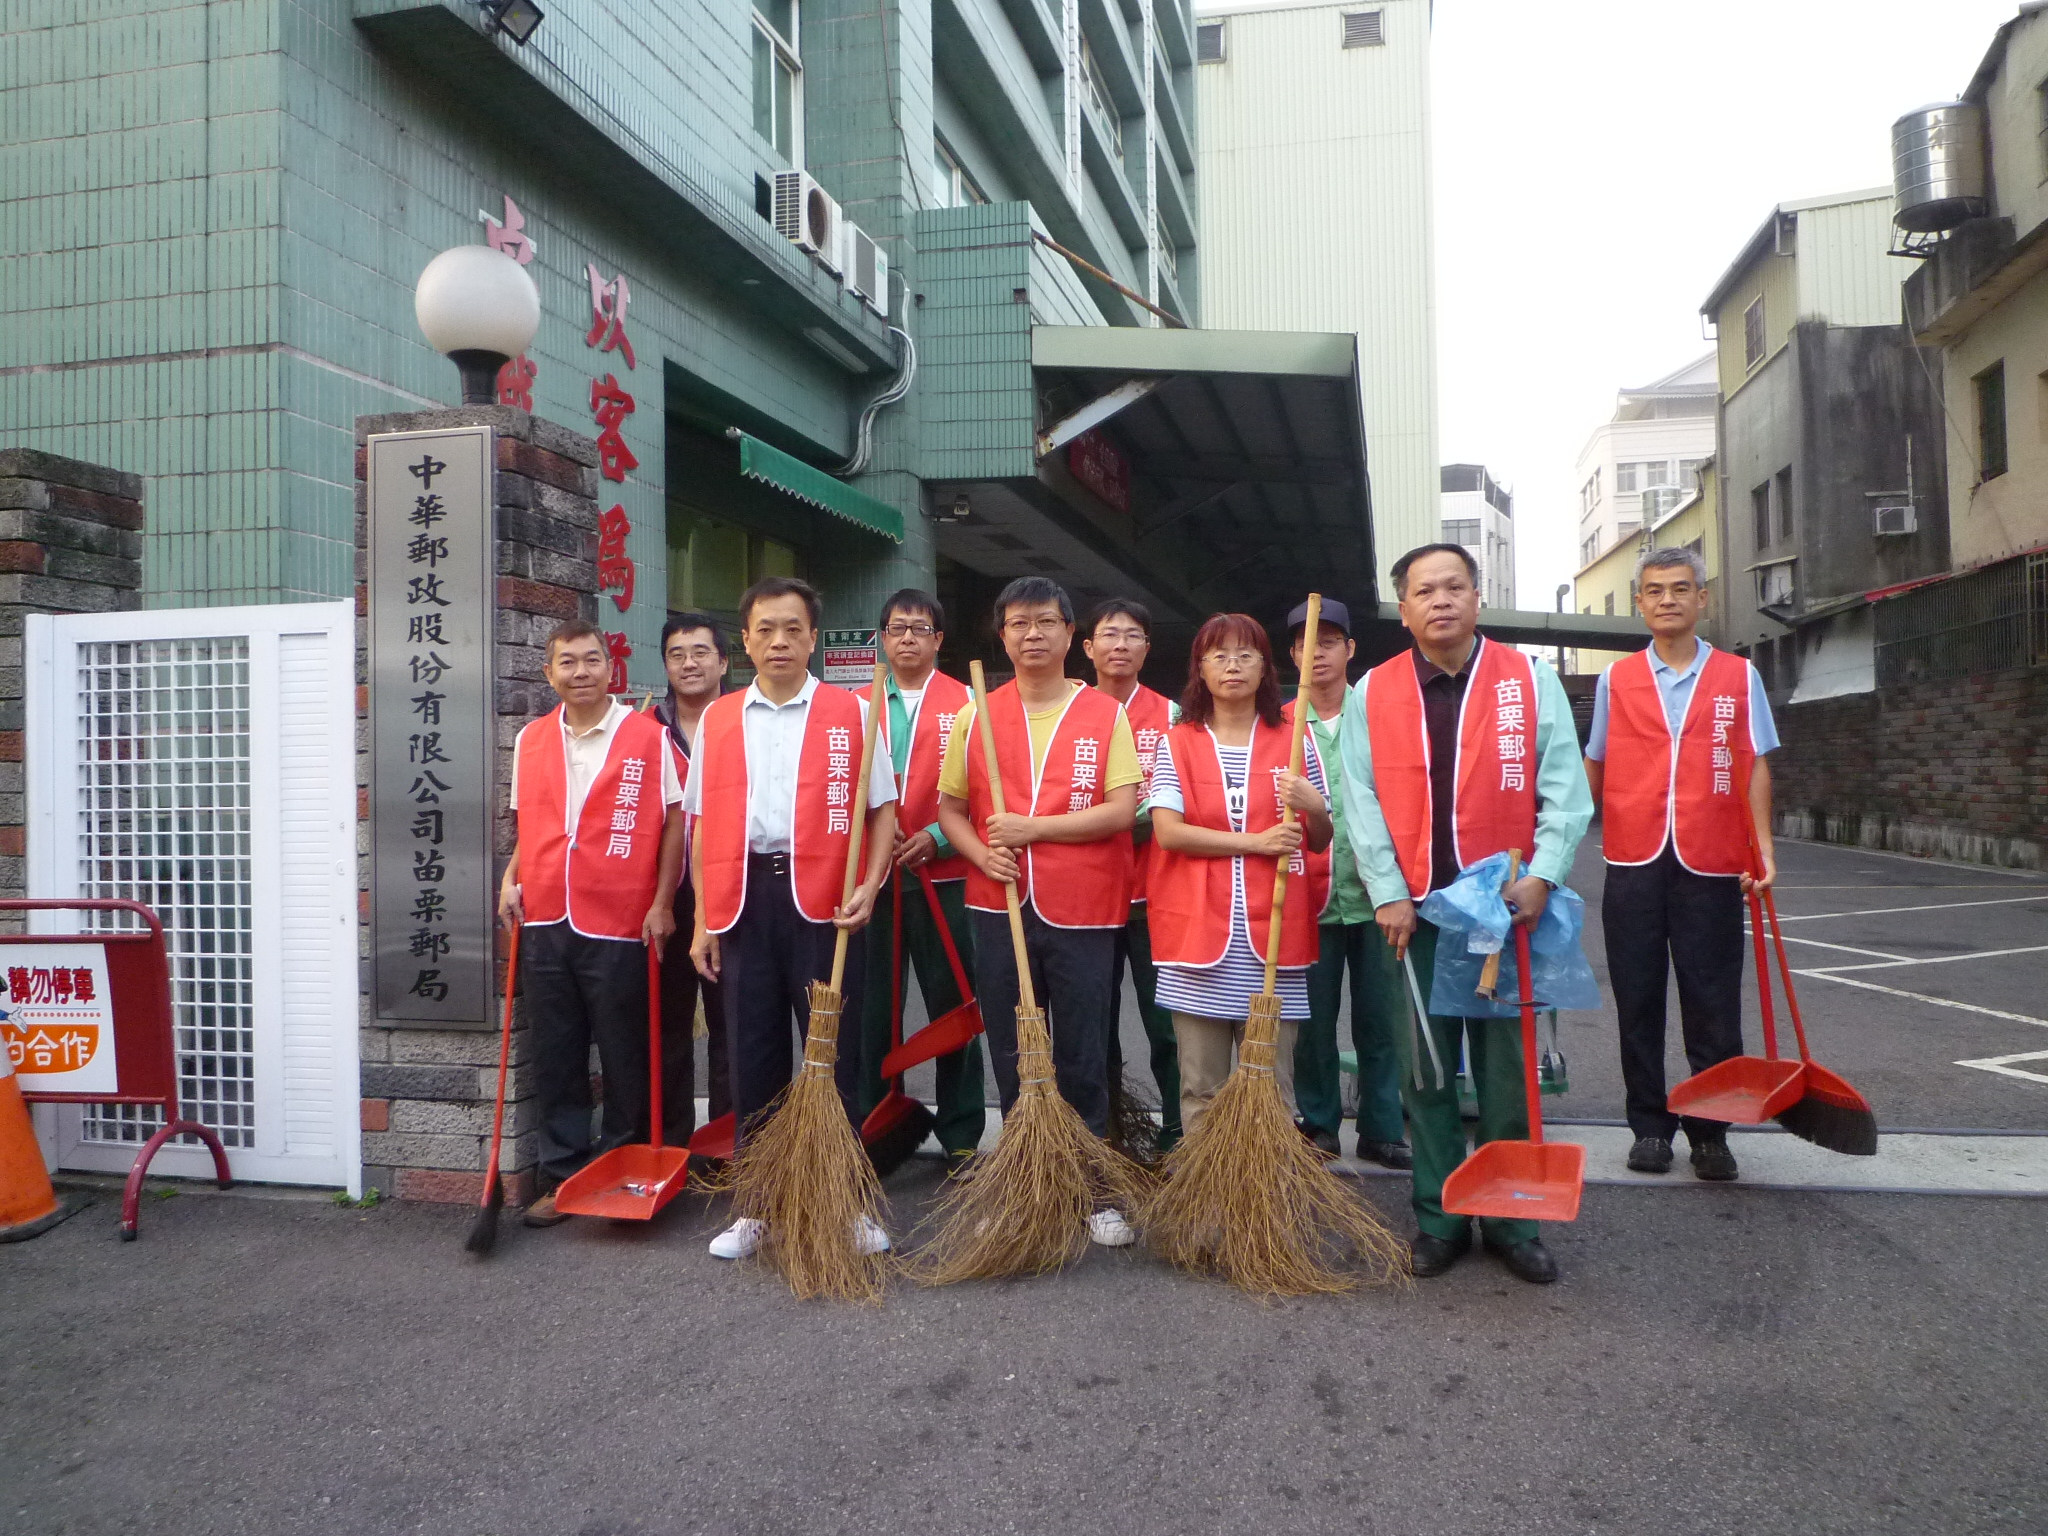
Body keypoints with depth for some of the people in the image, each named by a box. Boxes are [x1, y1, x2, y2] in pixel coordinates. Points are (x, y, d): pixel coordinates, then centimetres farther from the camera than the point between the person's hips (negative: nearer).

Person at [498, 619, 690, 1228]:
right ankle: (563, 1175, 20)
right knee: (555, 1057, 9)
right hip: (544, 923, 4)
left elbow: (674, 822, -2)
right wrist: (511, 879, 5)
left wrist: (662, 903, -7)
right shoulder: (530, 740, 11)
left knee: (625, 1058, 6)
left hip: (619, 924, -4)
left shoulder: (647, 736, -3)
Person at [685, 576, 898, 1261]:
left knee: (834, 1050, 1)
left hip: (824, 901, -2)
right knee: (753, 1051, 8)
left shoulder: (851, 713, 4)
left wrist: (870, 885, -11)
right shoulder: (717, 720, 11)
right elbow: (704, 822, 12)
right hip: (743, 900, 3)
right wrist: (704, 919, 6)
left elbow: (883, 807, 4)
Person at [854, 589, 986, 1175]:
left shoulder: (966, 704, 3)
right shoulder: (856, 706, 12)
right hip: (870, 877, 3)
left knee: (952, 1005, 3)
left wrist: (939, 836, -13)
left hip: (941, 876, -2)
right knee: (871, 1008, 7)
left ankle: (961, 1137, 13)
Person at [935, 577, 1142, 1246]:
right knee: (1012, 1058, 10)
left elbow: (1122, 811, -9)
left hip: (1083, 914, -2)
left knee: (1084, 1059, 3)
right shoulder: (976, 717, 7)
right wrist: (982, 854, -9)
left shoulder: (1104, 714, 0)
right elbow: (950, 808, 11)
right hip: (1000, 910, 3)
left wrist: (1031, 827, -14)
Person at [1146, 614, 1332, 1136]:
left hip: (1272, 937, 1)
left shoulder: (1293, 742, 10)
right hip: (1199, 936, 0)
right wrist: (1256, 841, -12)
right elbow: (1167, 831, -7)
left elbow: (1320, 843, 12)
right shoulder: (1178, 744, 7)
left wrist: (1314, 808, -11)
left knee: (1272, 1087, 3)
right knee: (1201, 1088, 3)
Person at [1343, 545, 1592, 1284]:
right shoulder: (1373, 691, 4)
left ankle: (1512, 1221, 20)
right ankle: (1439, 1219, 19)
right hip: (1413, 911, 1)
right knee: (1424, 1074, 7)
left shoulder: (1531, 680, 2)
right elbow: (1362, 801, 1)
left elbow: (1566, 791, -1)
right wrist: (1388, 894, -7)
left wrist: (1541, 875, -12)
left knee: (1510, 1071, 6)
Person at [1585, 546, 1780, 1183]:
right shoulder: (1615, 680, 8)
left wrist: (1763, 846, -3)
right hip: (1633, 865, 1)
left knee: (1712, 1006, 3)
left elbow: (1755, 769, 6)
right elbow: (1593, 768, 13)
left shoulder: (1738, 677, 6)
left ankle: (1710, 1133, 16)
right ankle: (1650, 1126, 19)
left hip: (1710, 866, -1)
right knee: (1638, 1003, 7)